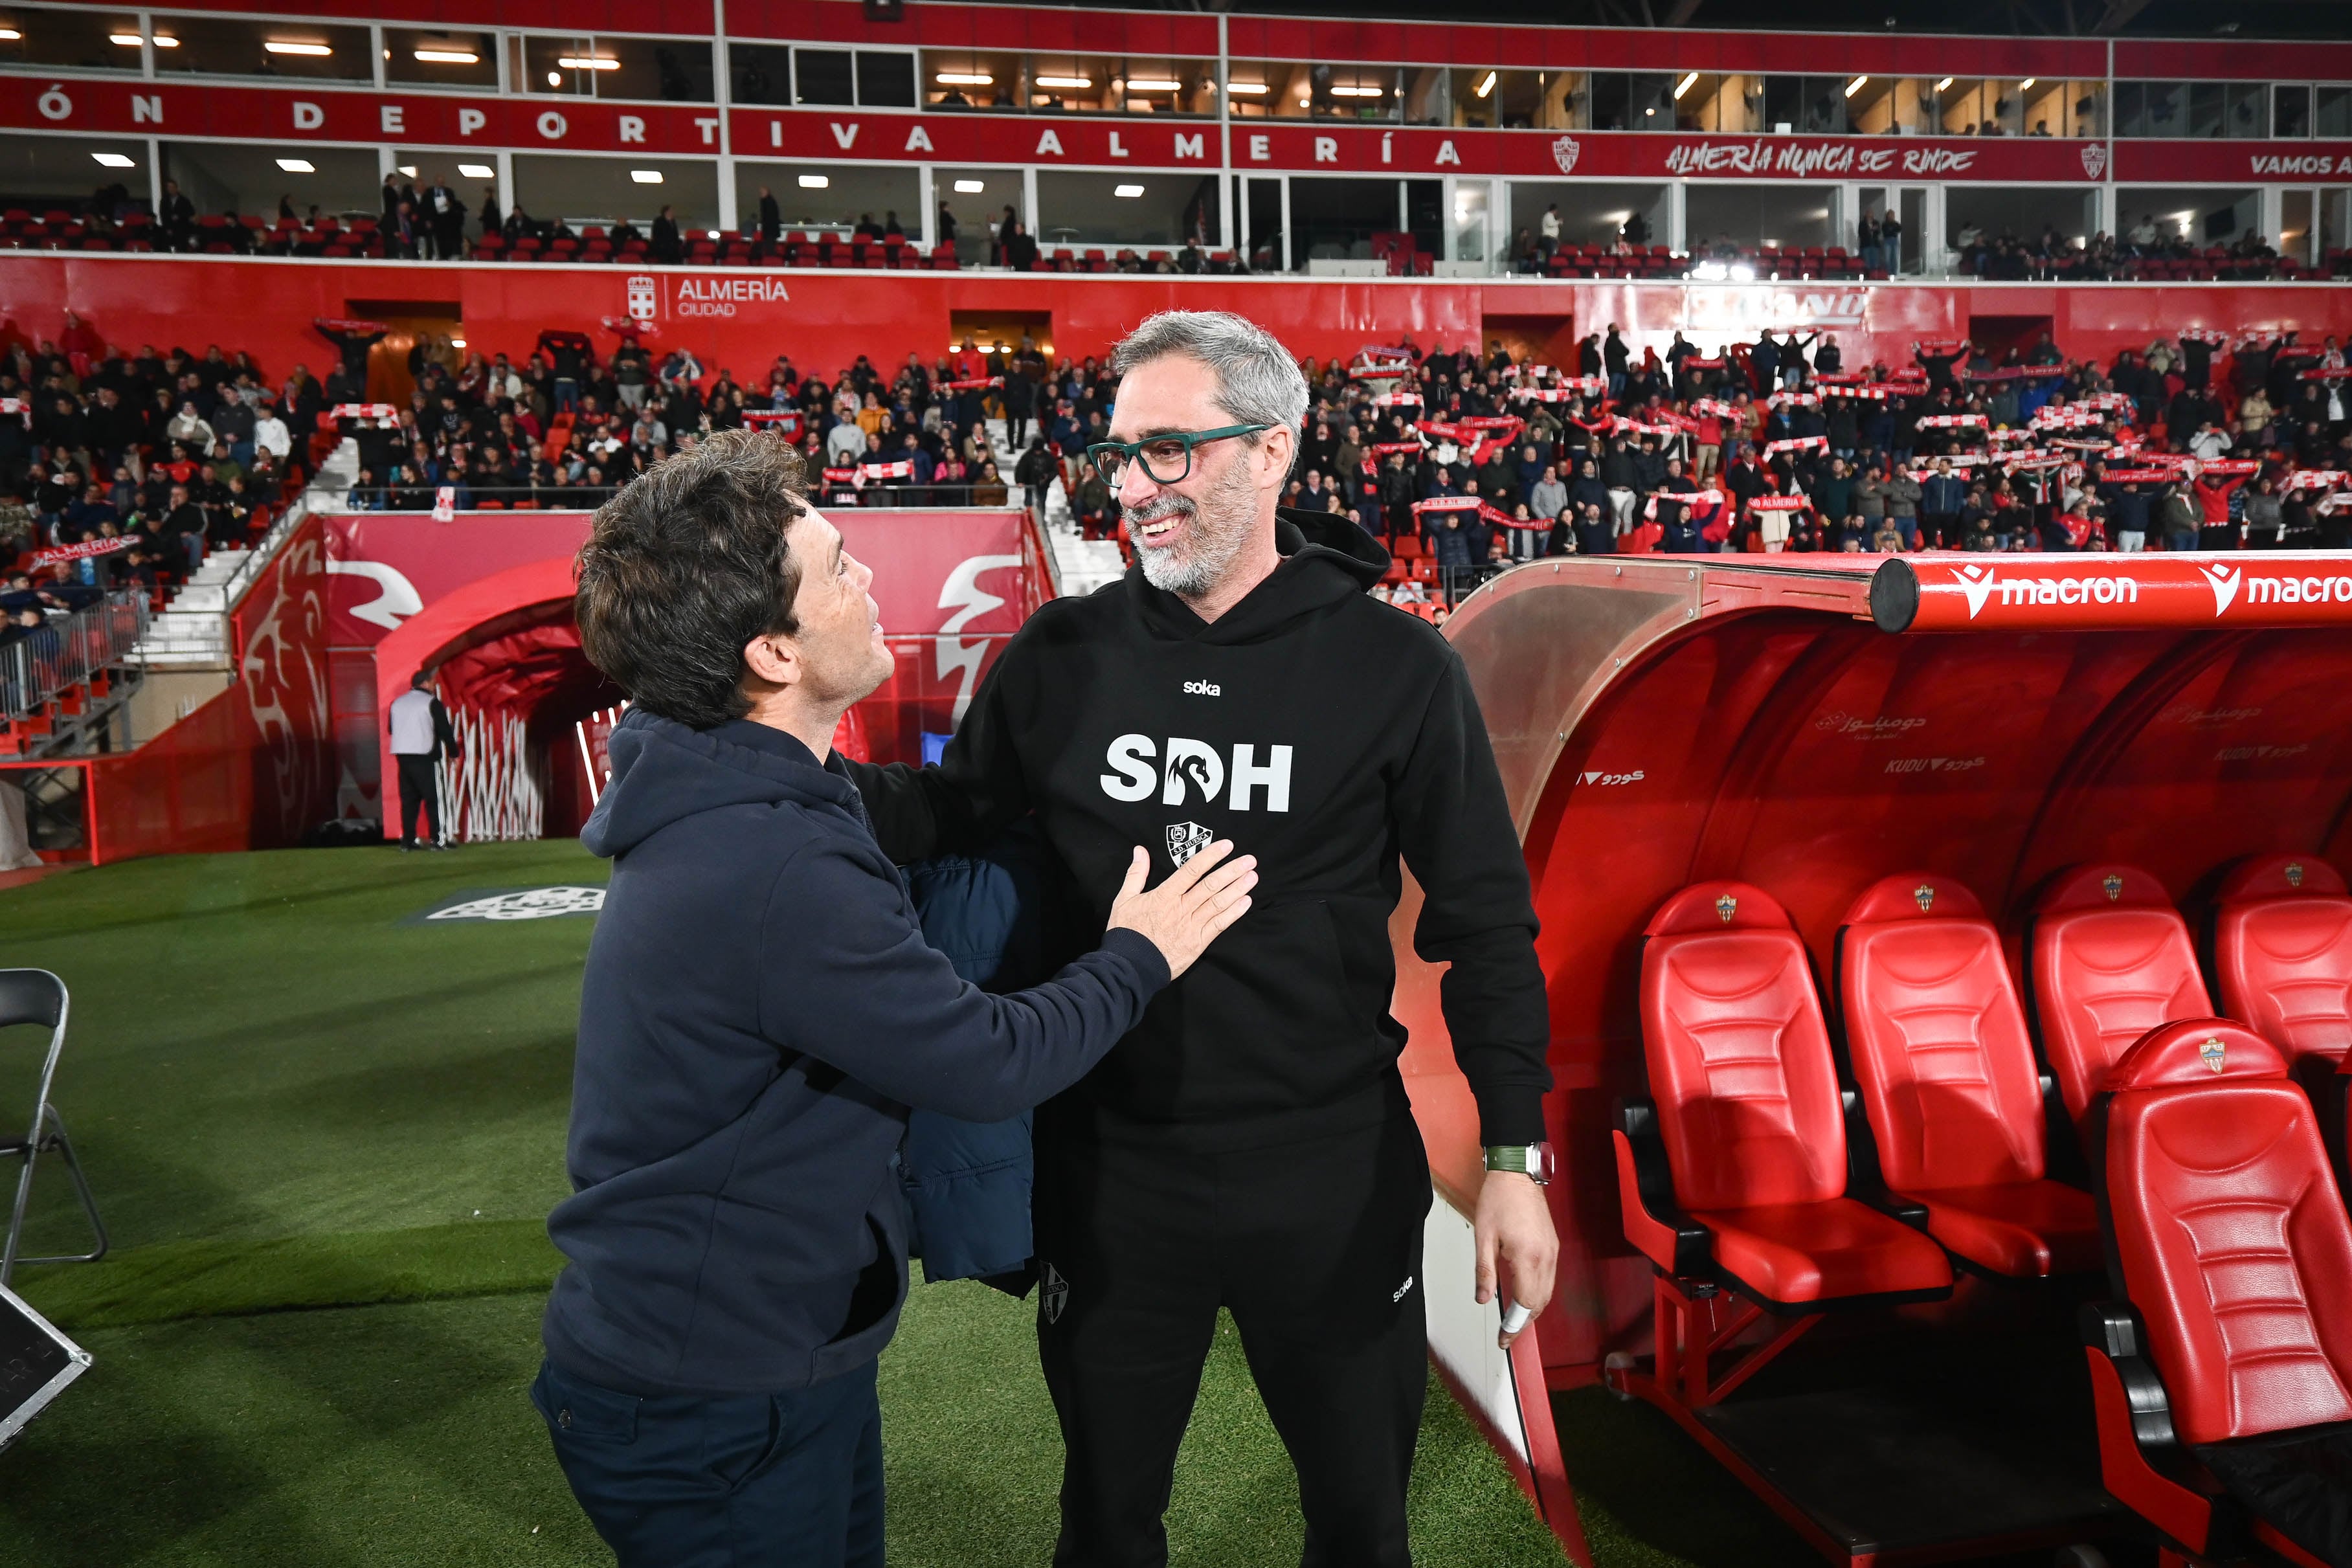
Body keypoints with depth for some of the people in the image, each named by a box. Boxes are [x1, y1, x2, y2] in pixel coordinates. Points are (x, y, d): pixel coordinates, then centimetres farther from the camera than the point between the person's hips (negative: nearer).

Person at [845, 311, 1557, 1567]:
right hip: (1109, 1168, 2)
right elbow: (950, 813, 7)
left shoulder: (1394, 668, -9)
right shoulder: (1061, 654, -3)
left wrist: (1513, 1158, -8)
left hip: (1334, 1175, -1)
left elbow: (1485, 924, -4)